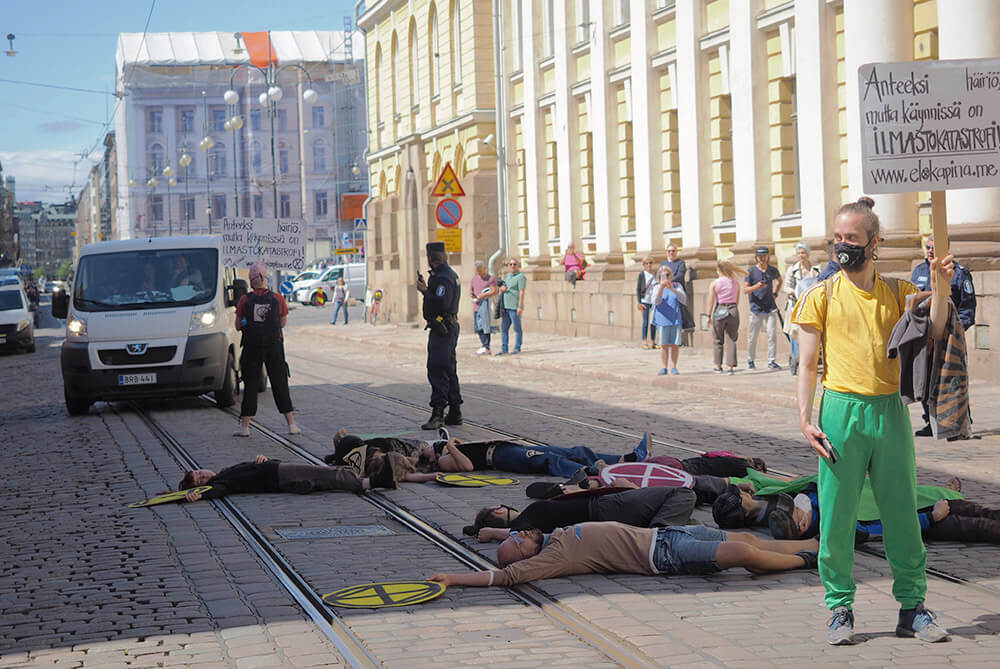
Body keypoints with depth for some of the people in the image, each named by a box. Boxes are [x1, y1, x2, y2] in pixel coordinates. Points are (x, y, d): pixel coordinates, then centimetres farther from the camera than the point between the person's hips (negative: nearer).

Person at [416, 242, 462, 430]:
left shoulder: (443, 278, -17)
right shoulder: (450, 274, 16)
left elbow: (441, 303, -28)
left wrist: (426, 291, -17)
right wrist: (426, 289, 16)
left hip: (441, 329, -11)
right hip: (450, 328, 11)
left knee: (437, 370, -14)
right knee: (449, 370, 14)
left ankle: (437, 414, -19)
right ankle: (454, 413, 19)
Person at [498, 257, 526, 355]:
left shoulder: (520, 277, -7)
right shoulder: (507, 276, 18)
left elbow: (522, 292, -14)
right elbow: (501, 288, 26)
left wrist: (520, 307, -21)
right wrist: (502, 288, 0)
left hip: (515, 307, -8)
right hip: (506, 306, 8)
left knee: (517, 328, -2)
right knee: (504, 328, 6)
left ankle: (517, 348, 5)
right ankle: (504, 349, 9)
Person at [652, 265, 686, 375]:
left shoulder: (677, 286, 6)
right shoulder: (658, 288, 3)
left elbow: (683, 300, -5)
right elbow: (656, 302, -11)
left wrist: (673, 289, -18)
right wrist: (661, 288, -24)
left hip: (676, 320, 1)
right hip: (663, 320, -1)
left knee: (675, 345, -1)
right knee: (664, 345, -1)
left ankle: (673, 367, 7)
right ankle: (664, 367, 6)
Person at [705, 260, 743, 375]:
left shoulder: (714, 283, -4)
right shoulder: (735, 283, 4)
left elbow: (711, 301, -4)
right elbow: (737, 300, 8)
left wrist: (709, 315, 2)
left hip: (719, 311, -2)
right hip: (733, 310, 2)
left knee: (717, 340, 12)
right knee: (731, 340, 5)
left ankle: (718, 366, 16)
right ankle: (731, 366, 0)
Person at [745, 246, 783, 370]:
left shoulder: (773, 270, 8)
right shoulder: (751, 271, -1)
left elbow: (780, 280, 29)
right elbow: (745, 290, -2)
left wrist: (775, 294, 14)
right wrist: (756, 286, -21)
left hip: (770, 308, 2)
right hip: (756, 308, -2)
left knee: (772, 335, -7)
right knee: (753, 336, 1)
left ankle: (772, 361, -2)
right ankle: (750, 361, 16)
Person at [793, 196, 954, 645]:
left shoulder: (897, 292, 9)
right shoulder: (822, 296, 3)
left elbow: (933, 335, 2)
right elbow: (807, 363, 2)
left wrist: (938, 287, -10)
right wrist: (805, 418, -8)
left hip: (890, 410, 2)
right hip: (841, 410, -2)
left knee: (902, 512, 6)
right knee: (837, 515, 0)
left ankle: (912, 607, 16)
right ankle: (841, 608, 13)